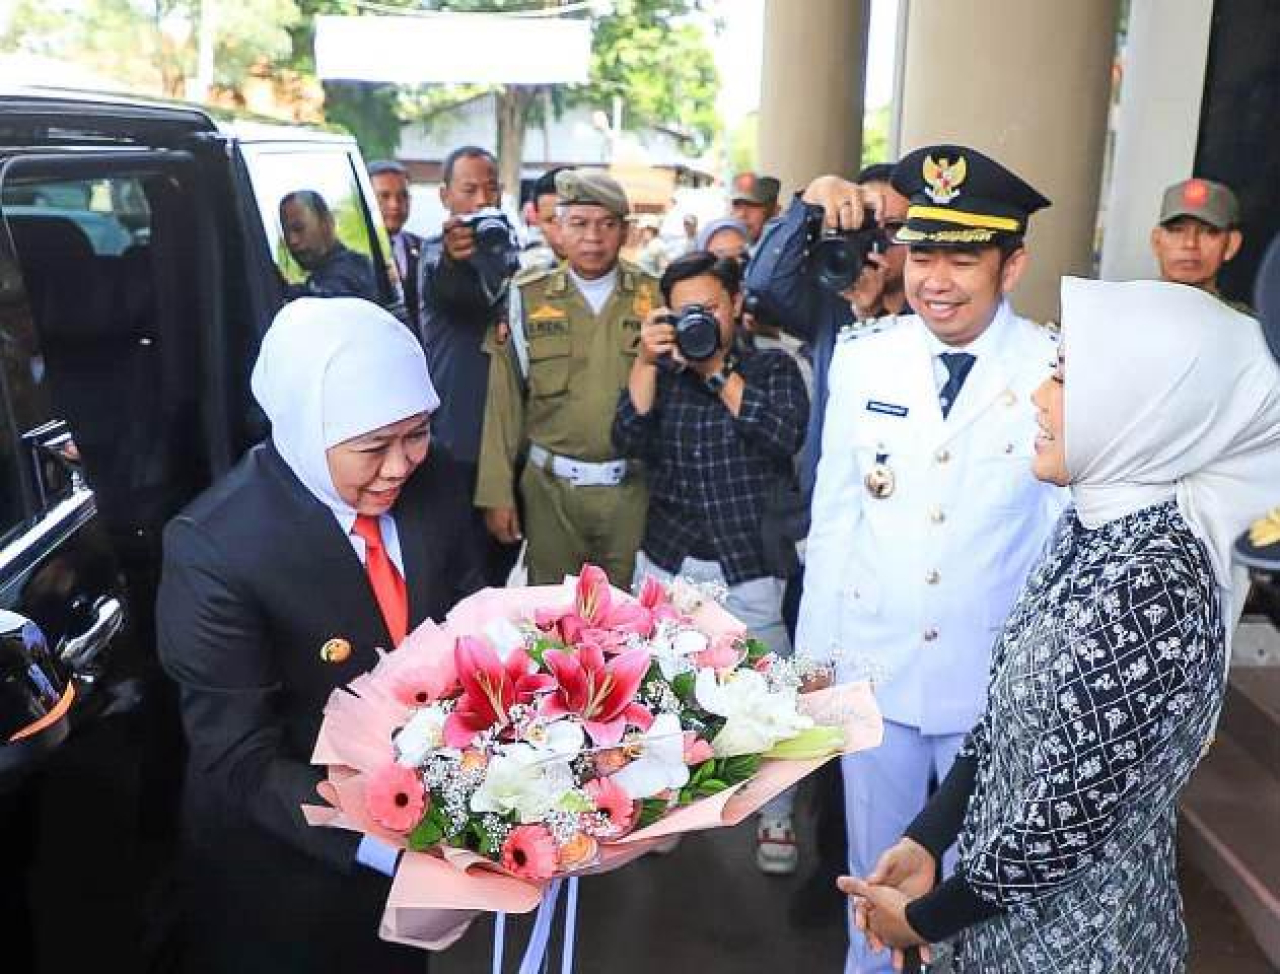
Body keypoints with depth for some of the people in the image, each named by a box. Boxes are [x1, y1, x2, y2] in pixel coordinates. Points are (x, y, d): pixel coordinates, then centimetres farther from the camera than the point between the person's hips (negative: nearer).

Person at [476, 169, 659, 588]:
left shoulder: (656, 297, 2)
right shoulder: (527, 301, 2)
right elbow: (504, 403, 0)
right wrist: (497, 493, -3)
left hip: (633, 488, 0)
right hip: (551, 489, 0)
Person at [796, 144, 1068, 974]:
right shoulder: (864, 358, -4)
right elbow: (834, 515, 1)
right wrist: (814, 654, 3)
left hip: (998, 684, -2)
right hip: (874, 668, 2)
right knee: (875, 865, 20)